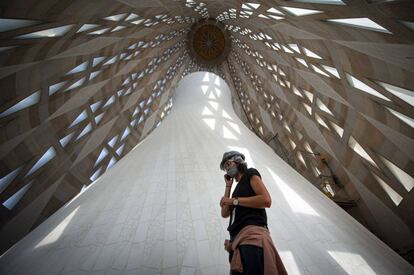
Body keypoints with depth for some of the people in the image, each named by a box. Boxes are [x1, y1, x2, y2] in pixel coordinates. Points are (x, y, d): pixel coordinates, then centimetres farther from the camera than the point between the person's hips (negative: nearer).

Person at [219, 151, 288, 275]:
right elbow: (225, 213, 21)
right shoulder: (238, 188, 29)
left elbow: (266, 200, -9)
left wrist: (234, 200, -6)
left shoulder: (250, 173, 8)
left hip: (252, 233, -8)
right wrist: (228, 186, 22)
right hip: (238, 238, 8)